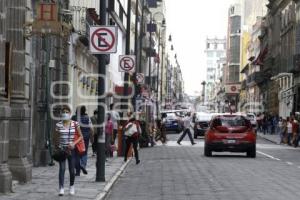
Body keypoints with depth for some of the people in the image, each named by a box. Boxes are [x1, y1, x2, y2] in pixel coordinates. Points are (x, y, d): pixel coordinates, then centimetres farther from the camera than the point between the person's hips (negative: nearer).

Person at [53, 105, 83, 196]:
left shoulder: (75, 124, -1)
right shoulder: (58, 125, 0)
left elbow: (80, 136, 1)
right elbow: (55, 138, 9)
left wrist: (74, 143, -13)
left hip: (71, 149, 0)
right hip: (61, 149, 0)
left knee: (72, 170, 7)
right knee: (62, 168, -12)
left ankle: (72, 187, 28)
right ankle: (61, 188, -13)